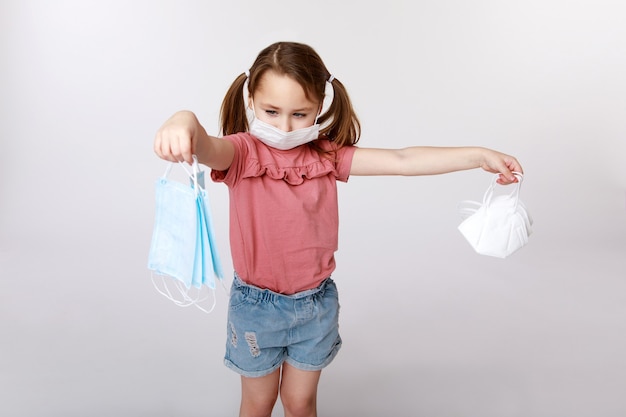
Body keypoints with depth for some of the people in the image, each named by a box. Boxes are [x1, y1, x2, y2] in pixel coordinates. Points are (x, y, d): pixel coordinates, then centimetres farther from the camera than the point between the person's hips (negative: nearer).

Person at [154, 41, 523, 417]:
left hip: (316, 302, 2)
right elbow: (210, 149, -39)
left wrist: (480, 156, -14)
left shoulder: (326, 155, -7)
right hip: (256, 304, -2)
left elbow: (402, 161, -10)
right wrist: (185, 124, -63)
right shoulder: (243, 153, -16)